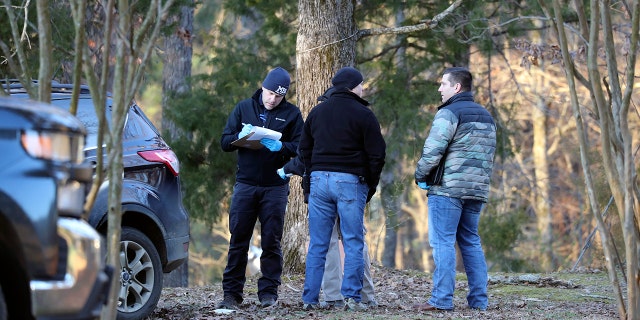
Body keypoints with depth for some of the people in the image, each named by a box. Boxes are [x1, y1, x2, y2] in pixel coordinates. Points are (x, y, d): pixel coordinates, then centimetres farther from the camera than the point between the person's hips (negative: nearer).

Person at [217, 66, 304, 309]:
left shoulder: (291, 114, 4)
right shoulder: (243, 108, 9)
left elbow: (300, 147, -2)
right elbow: (225, 142, 6)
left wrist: (280, 147, -21)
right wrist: (240, 137, -15)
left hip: (275, 187, -1)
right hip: (245, 184, 1)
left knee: (271, 241, 2)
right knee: (238, 240, 0)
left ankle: (268, 291, 9)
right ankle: (232, 293, 4)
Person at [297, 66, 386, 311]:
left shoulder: (317, 112, 13)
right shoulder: (363, 115, -4)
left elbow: (304, 150, 17)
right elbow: (377, 154, -5)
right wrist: (370, 186, 6)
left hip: (319, 179, 4)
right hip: (350, 181, -4)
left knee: (317, 245, 6)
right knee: (353, 243, 0)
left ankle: (310, 298, 4)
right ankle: (352, 297, -6)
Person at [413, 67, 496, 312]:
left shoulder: (449, 113, -9)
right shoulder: (486, 117, 18)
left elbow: (432, 150, -15)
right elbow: (489, 153, 19)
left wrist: (420, 175, 0)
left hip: (447, 188, -8)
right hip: (477, 189, 8)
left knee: (442, 243, -7)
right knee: (471, 243, 12)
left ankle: (441, 299, -11)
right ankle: (479, 299, 9)